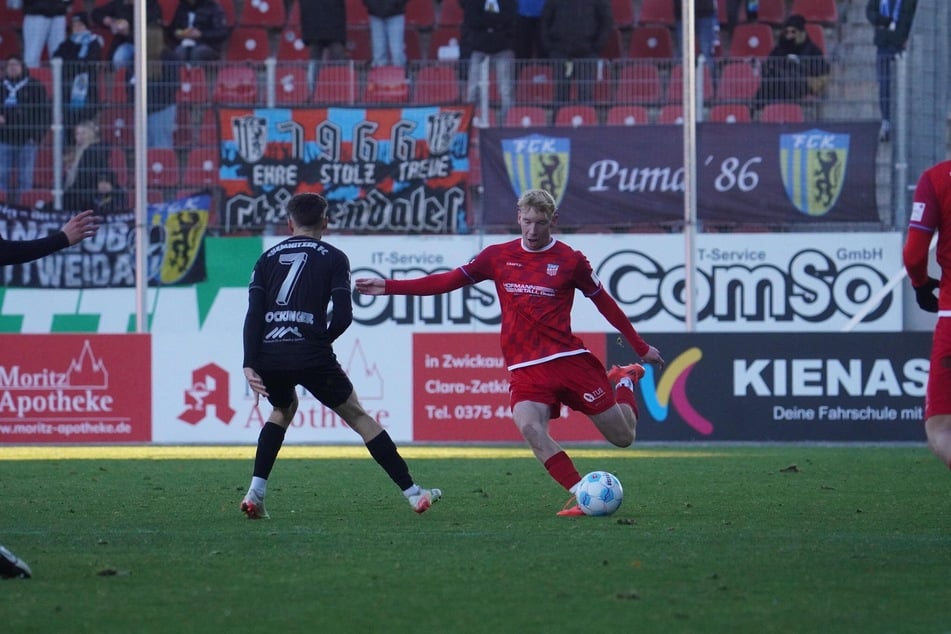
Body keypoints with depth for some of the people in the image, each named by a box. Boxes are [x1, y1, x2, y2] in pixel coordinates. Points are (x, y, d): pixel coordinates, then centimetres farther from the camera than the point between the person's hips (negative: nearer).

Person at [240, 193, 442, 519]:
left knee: (283, 409, 31)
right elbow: (343, 315, -4)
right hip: (311, 356, -3)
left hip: (269, 356, 3)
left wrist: (250, 365, 0)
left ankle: (255, 492, 18)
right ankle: (412, 492, 8)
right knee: (358, 416, 10)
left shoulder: (268, 258, 15)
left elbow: (253, 314, 4)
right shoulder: (333, 257, 7)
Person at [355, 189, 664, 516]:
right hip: (524, 367, 1)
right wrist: (388, 287, 5)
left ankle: (625, 381, 37)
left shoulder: (570, 261, -1)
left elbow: (606, 303, 10)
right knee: (530, 427, -30)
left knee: (622, 437, 2)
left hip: (570, 360, -1)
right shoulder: (498, 256, 5)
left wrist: (641, 347, 15)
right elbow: (447, 281, 9)